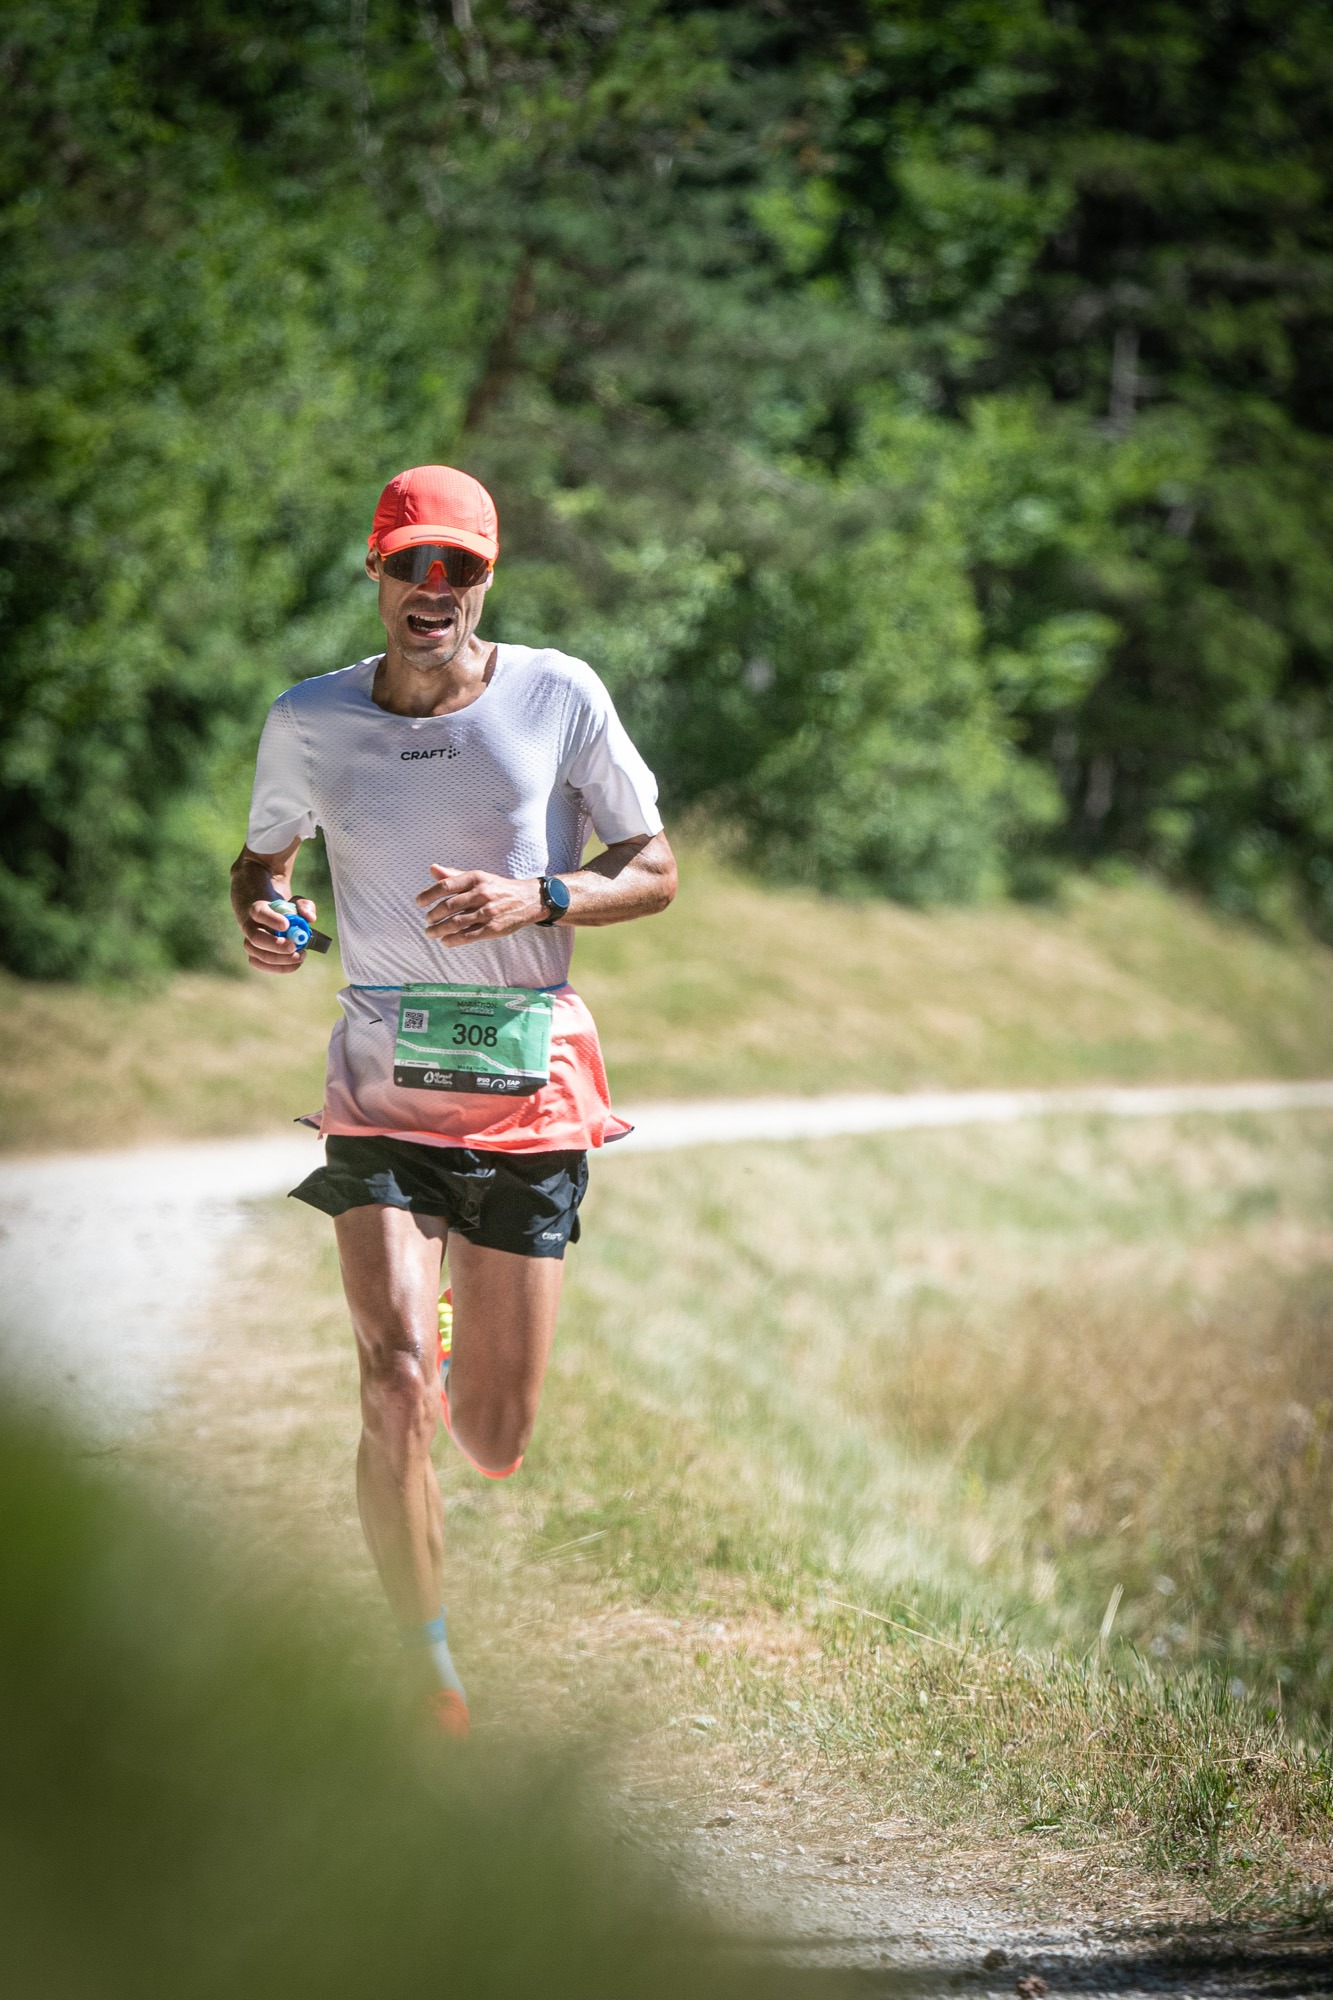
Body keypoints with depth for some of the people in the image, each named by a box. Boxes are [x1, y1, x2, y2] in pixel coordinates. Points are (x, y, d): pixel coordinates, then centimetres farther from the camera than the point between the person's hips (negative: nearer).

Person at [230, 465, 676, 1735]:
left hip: (530, 1077, 0)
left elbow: (654, 871, 4)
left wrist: (536, 899, -14)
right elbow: (262, 857, 19)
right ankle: (429, 1674, -3)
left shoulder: (558, 698, -1)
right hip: (384, 1080, 0)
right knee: (394, 1389, -17)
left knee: (493, 1443, 2)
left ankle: (466, 1360, 41)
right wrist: (260, 917, -4)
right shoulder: (308, 721, 3)